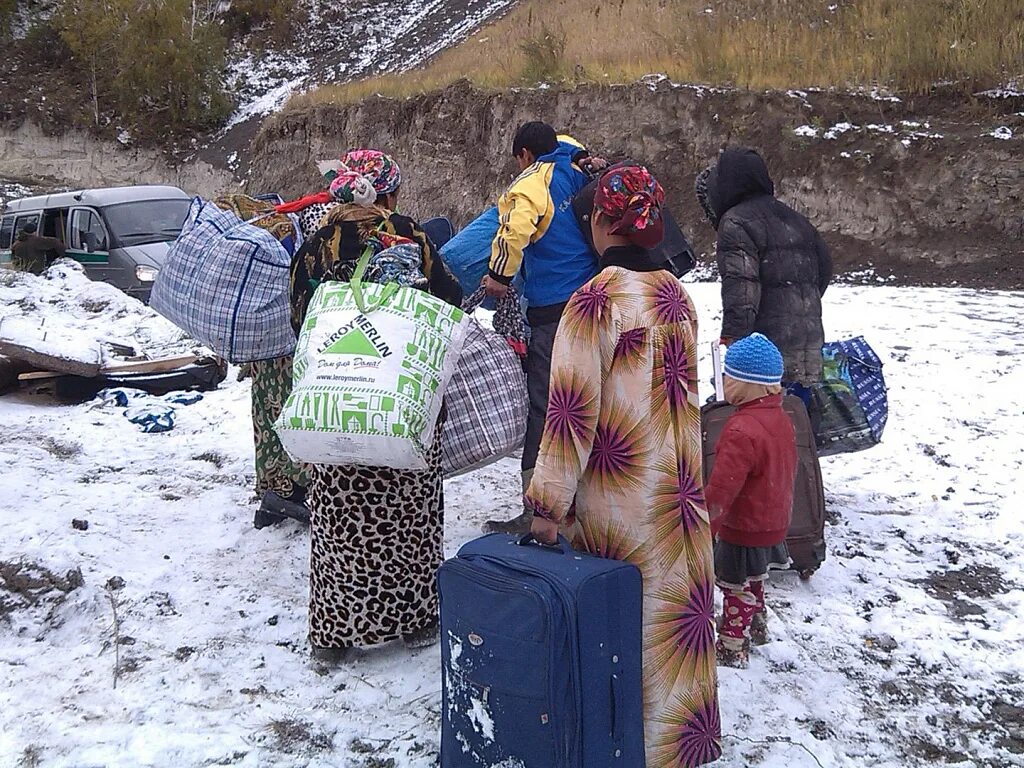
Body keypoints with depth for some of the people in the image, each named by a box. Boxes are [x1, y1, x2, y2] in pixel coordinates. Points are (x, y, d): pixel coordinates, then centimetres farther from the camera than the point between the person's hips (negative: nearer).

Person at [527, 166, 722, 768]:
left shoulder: (598, 300, -17)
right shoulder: (677, 294, 4)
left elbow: (573, 410, -19)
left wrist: (549, 504, -14)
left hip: (619, 498, -7)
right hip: (679, 492, 7)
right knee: (677, 608, 18)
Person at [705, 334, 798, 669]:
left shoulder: (741, 431, -30)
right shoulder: (781, 419, 0)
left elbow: (721, 490, -30)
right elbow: (786, 472, 14)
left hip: (744, 529, -9)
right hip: (773, 523, 9)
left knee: (737, 590, 7)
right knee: (753, 581, 28)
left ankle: (732, 649, 19)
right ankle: (757, 627, 46)